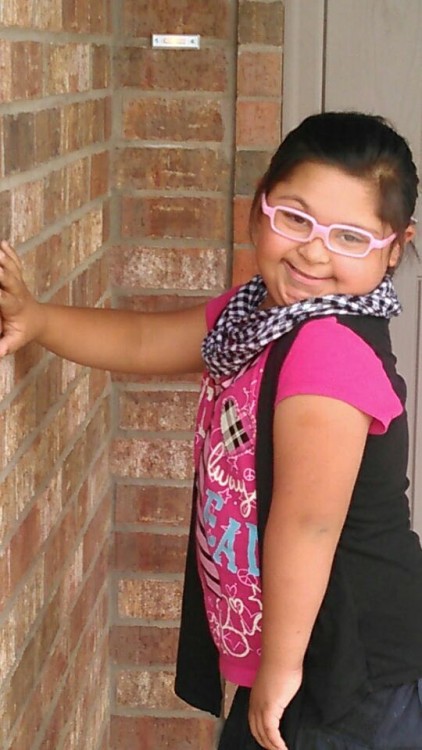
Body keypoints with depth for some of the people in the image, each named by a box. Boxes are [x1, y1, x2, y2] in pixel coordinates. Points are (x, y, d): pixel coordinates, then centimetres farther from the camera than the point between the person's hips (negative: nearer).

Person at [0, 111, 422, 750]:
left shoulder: (334, 345, -27)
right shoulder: (254, 315, 3)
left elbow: (308, 520, -29)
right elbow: (141, 342, 15)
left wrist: (281, 660, -22)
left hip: (352, 668, -9)